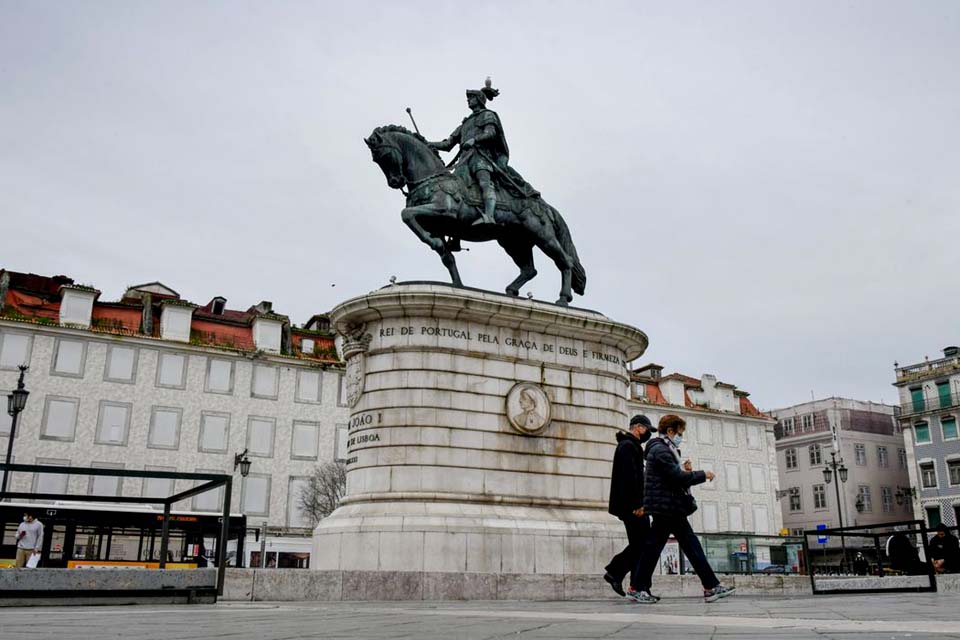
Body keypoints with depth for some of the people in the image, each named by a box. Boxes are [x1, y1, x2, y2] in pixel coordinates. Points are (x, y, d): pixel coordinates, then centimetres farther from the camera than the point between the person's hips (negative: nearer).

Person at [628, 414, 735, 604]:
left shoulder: (664, 450, 20)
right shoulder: (660, 450, -15)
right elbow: (678, 477, -21)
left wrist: (683, 470, 3)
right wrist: (703, 475, -9)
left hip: (673, 509, 11)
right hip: (665, 508, -11)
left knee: (692, 545, 8)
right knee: (653, 546, -4)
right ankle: (636, 588, 5)